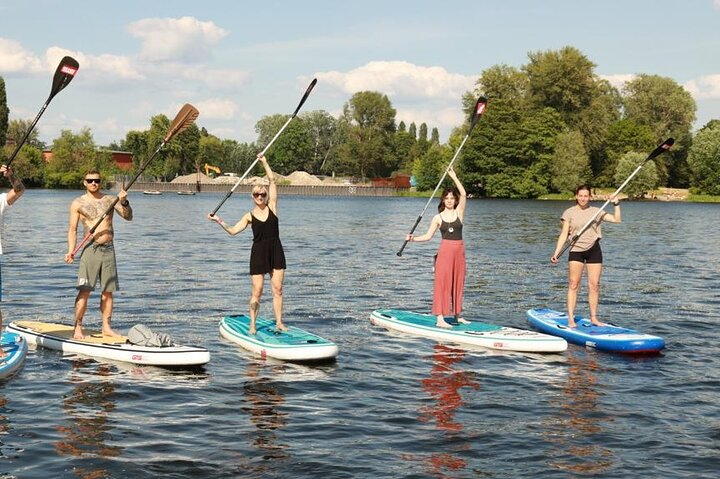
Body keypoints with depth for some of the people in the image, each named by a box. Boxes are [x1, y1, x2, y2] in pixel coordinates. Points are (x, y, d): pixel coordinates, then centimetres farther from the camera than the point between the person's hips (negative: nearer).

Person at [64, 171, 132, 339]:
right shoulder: (78, 203, 4)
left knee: (107, 291, 6)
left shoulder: (110, 200, 10)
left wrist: (124, 202, -16)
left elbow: (128, 217, 2)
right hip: (90, 249, -3)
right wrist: (71, 251, -8)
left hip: (108, 249, 3)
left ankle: (106, 327, 14)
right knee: (84, 290, -9)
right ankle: (78, 328, -5)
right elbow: (72, 229, 3)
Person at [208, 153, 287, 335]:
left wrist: (264, 162, -1)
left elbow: (272, 181, 0)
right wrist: (219, 221, -11)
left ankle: (279, 322, 8)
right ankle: (252, 324, 8)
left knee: (277, 289, 2)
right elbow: (233, 231, 0)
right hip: (258, 253, -1)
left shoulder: (272, 207, 3)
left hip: (276, 251, 1)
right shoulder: (250, 216, 3)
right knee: (257, 291, 0)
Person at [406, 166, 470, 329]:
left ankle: (457, 315, 21)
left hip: (459, 251, 2)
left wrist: (453, 176, -8)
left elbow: (463, 194, -7)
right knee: (442, 283, -5)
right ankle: (440, 318, -9)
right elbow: (428, 236, 5)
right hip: (445, 251, -2)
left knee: (458, 283, 10)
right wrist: (413, 238, -8)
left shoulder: (459, 213, 5)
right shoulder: (438, 218, 3)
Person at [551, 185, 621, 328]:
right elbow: (564, 234, 1)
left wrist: (616, 204, -6)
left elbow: (616, 219, 6)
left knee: (594, 285, 3)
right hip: (576, 250, -2)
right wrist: (556, 253, -6)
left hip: (594, 250, 2)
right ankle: (571, 318, -3)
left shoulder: (596, 211, 8)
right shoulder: (569, 212, 2)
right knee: (573, 284, -6)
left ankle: (593, 318, 12)